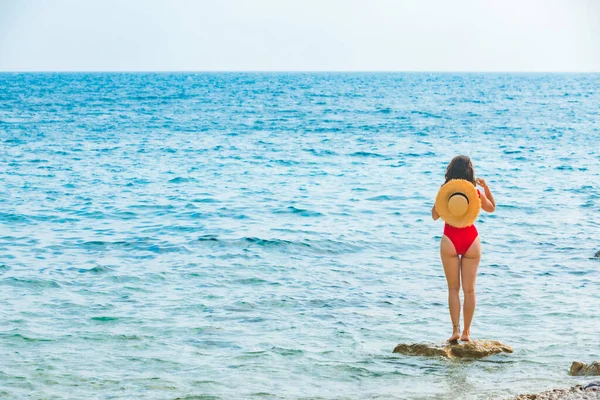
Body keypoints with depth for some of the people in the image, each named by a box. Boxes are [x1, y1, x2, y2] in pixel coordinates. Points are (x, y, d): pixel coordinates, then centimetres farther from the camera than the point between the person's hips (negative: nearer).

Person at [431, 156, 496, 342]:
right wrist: (486, 187, 18)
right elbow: (491, 208, 17)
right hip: (470, 239, 1)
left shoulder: (444, 190, -5)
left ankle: (456, 329, -3)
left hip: (450, 240, -1)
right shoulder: (476, 192, -1)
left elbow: (435, 215, 4)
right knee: (469, 289, 6)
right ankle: (466, 332, 7)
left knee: (453, 288, 7)